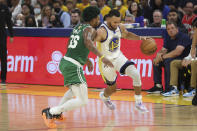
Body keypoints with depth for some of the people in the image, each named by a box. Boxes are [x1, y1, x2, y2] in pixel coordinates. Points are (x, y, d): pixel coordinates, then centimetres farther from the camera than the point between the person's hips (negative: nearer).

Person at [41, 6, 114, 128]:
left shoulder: (78, 27, 18)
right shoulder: (90, 29, -7)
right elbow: (87, 42, -30)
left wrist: (87, 60, 43)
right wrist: (102, 57, -38)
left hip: (64, 62, 9)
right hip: (73, 66, -9)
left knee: (75, 89, 36)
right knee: (82, 101, -9)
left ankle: (57, 113, 31)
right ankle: (51, 112, -16)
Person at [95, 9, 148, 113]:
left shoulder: (120, 27, -7)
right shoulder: (102, 31, -29)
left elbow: (127, 35, 16)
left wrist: (140, 38, 1)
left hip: (119, 57, 5)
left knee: (136, 74, -17)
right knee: (112, 88, 12)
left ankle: (138, 103, -1)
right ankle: (104, 96, 51)